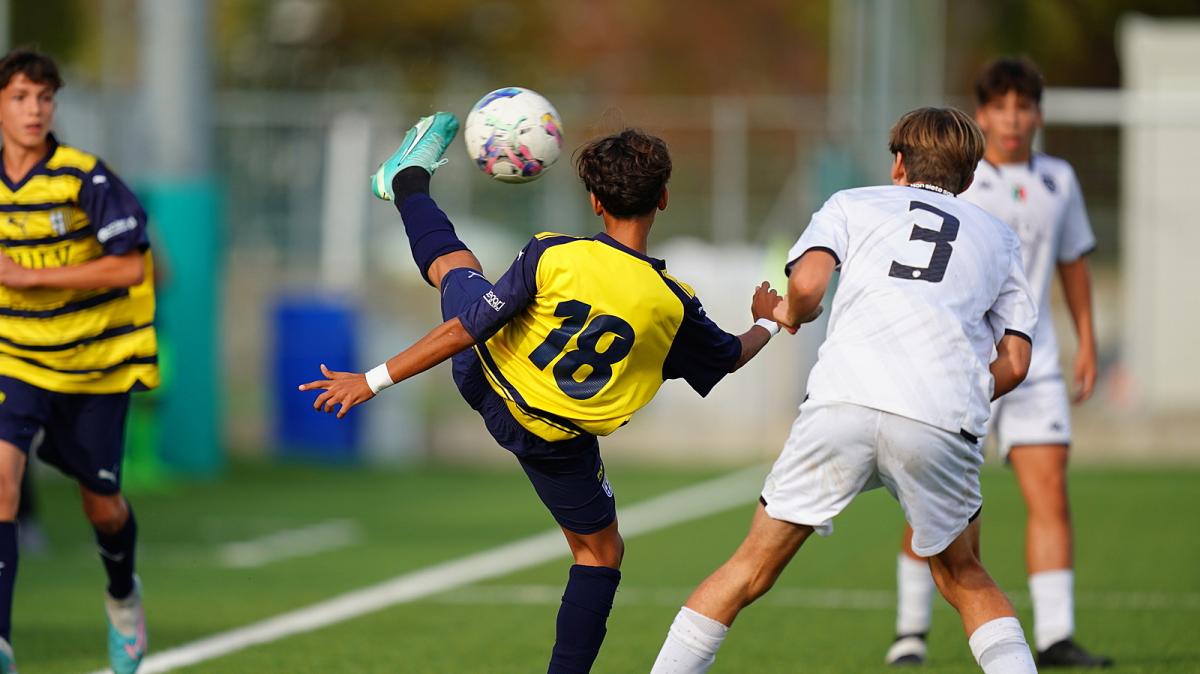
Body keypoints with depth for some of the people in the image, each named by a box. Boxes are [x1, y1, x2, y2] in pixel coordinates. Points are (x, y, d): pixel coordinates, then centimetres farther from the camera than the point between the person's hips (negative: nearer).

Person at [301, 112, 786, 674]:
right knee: (601, 552, 19)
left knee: (455, 265, 28)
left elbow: (463, 331, -21)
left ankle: (408, 179, 54)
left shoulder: (552, 256, -23)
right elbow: (728, 359, 1)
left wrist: (376, 379, -15)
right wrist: (766, 322, 24)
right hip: (553, 439, -1)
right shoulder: (672, 303, -20)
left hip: (483, 378, 1)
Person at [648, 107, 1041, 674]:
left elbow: (807, 284, 5)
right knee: (964, 580, 22)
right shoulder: (997, 237, 29)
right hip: (944, 422, 1)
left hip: (842, 400, -1)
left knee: (752, 568, 10)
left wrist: (787, 314, 26)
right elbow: (1014, 363, 19)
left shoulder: (852, 204, 24)